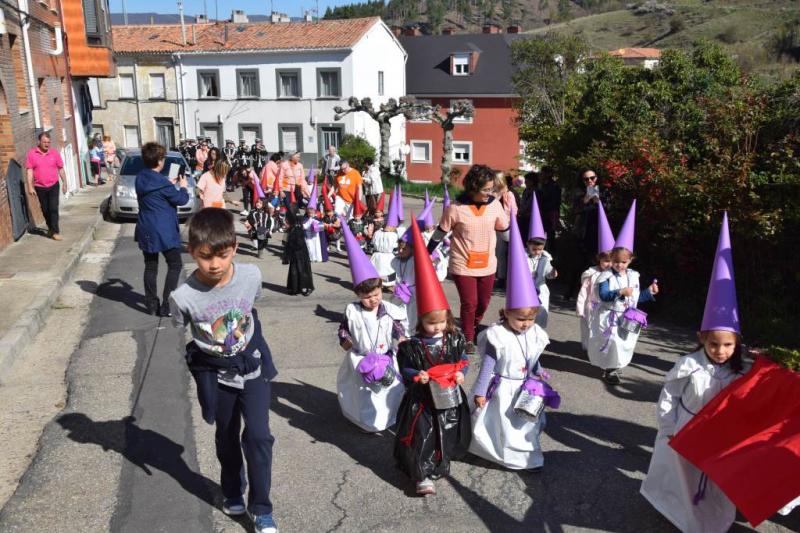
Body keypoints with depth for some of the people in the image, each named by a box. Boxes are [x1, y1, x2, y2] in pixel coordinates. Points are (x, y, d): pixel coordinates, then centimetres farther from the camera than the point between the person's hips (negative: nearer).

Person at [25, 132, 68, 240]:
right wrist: (30, 187, -10)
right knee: (45, 210, 12)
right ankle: (50, 228, 29)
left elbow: (61, 169, 6)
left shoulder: (54, 153, -2)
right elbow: (29, 171, -6)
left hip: (53, 185, -1)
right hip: (40, 187, 1)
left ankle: (55, 231, -5)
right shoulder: (31, 153, -5)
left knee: (54, 208, -7)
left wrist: (64, 183, 7)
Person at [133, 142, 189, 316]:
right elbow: (181, 199, -9)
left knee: (150, 266, 14)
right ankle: (166, 305, 0)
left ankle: (151, 304, 18)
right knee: (175, 265, 5)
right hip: (164, 231, -7)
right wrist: (183, 186, 9)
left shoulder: (140, 178, 5)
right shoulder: (162, 182, -19)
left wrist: (171, 184, 14)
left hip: (146, 230, 7)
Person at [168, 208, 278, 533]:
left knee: (258, 435, -5)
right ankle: (232, 491, 47)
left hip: (253, 365, 0)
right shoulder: (183, 296, -26)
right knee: (226, 437, 19)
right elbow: (181, 331, -5)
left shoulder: (251, 275, -21)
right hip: (217, 374, 0)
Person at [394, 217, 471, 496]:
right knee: (421, 433, -4)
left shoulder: (454, 339, -6)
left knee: (449, 431, 16)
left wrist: (460, 373, -14)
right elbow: (406, 368, -6)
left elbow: (463, 360, 4)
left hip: (450, 397, 3)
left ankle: (440, 462, 38)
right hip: (422, 398, -3)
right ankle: (422, 474, 3)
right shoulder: (412, 346, -14)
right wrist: (417, 375, -24)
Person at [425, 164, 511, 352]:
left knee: (483, 302, 14)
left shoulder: (495, 204, -4)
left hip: (487, 265, 4)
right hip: (463, 265, -4)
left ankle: (474, 328, 42)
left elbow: (505, 232, 9)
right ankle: (468, 339, 21)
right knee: (469, 303, -1)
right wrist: (426, 254, 2)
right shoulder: (456, 208, -14)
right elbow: (440, 233, -2)